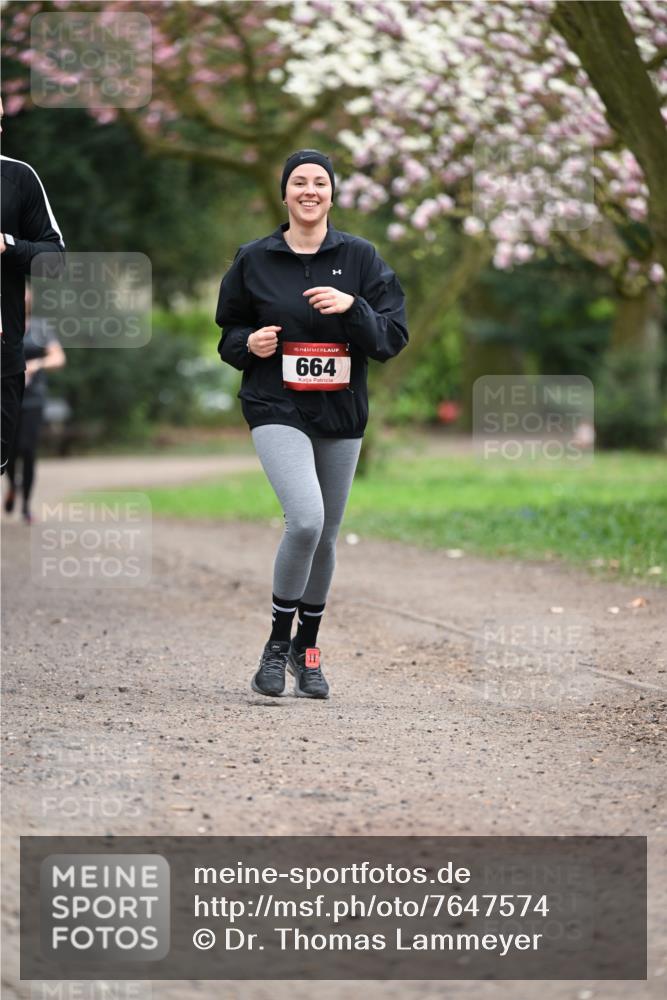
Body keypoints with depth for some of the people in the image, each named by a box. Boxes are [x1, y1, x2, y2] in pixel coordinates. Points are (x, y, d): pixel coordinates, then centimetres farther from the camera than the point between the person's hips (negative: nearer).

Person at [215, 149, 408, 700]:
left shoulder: (361, 257, 3)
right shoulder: (254, 260, 3)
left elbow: (393, 338, -1)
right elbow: (229, 334, 13)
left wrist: (352, 307, -18)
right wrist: (248, 343, -9)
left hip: (341, 412, 3)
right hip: (277, 409, -2)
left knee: (326, 534, 11)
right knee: (305, 520, -22)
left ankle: (308, 651, 31)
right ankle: (277, 643, -4)